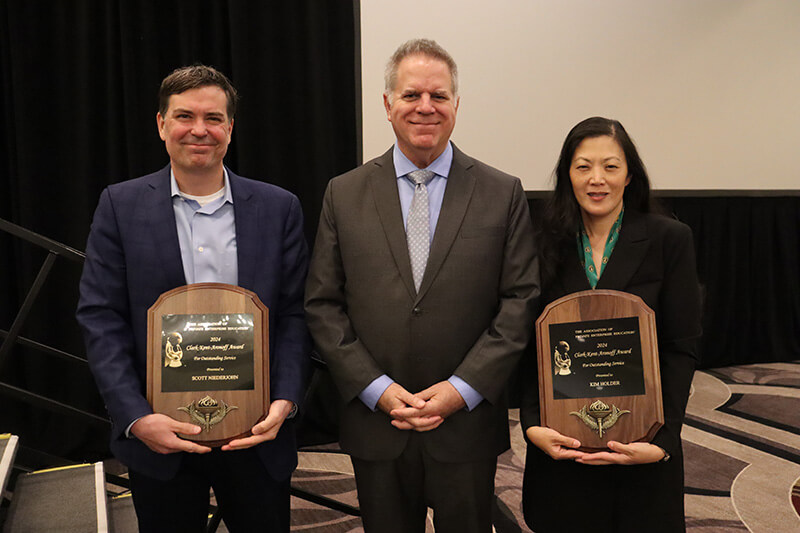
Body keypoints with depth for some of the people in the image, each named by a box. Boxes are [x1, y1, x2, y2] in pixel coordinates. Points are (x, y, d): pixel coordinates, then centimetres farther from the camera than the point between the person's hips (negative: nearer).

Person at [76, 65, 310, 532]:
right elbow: (101, 319, -5)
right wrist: (136, 418, -15)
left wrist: (284, 402, -13)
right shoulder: (121, 205, -1)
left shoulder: (278, 208, 1)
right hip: (158, 436, 0)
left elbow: (294, 315, 0)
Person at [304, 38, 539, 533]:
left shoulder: (503, 194, -1)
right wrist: (378, 390, -9)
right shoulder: (344, 194, 2)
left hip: (467, 425, -1)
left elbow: (521, 301, -4)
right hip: (375, 426, 1)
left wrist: (461, 389, -12)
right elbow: (322, 305, 0)